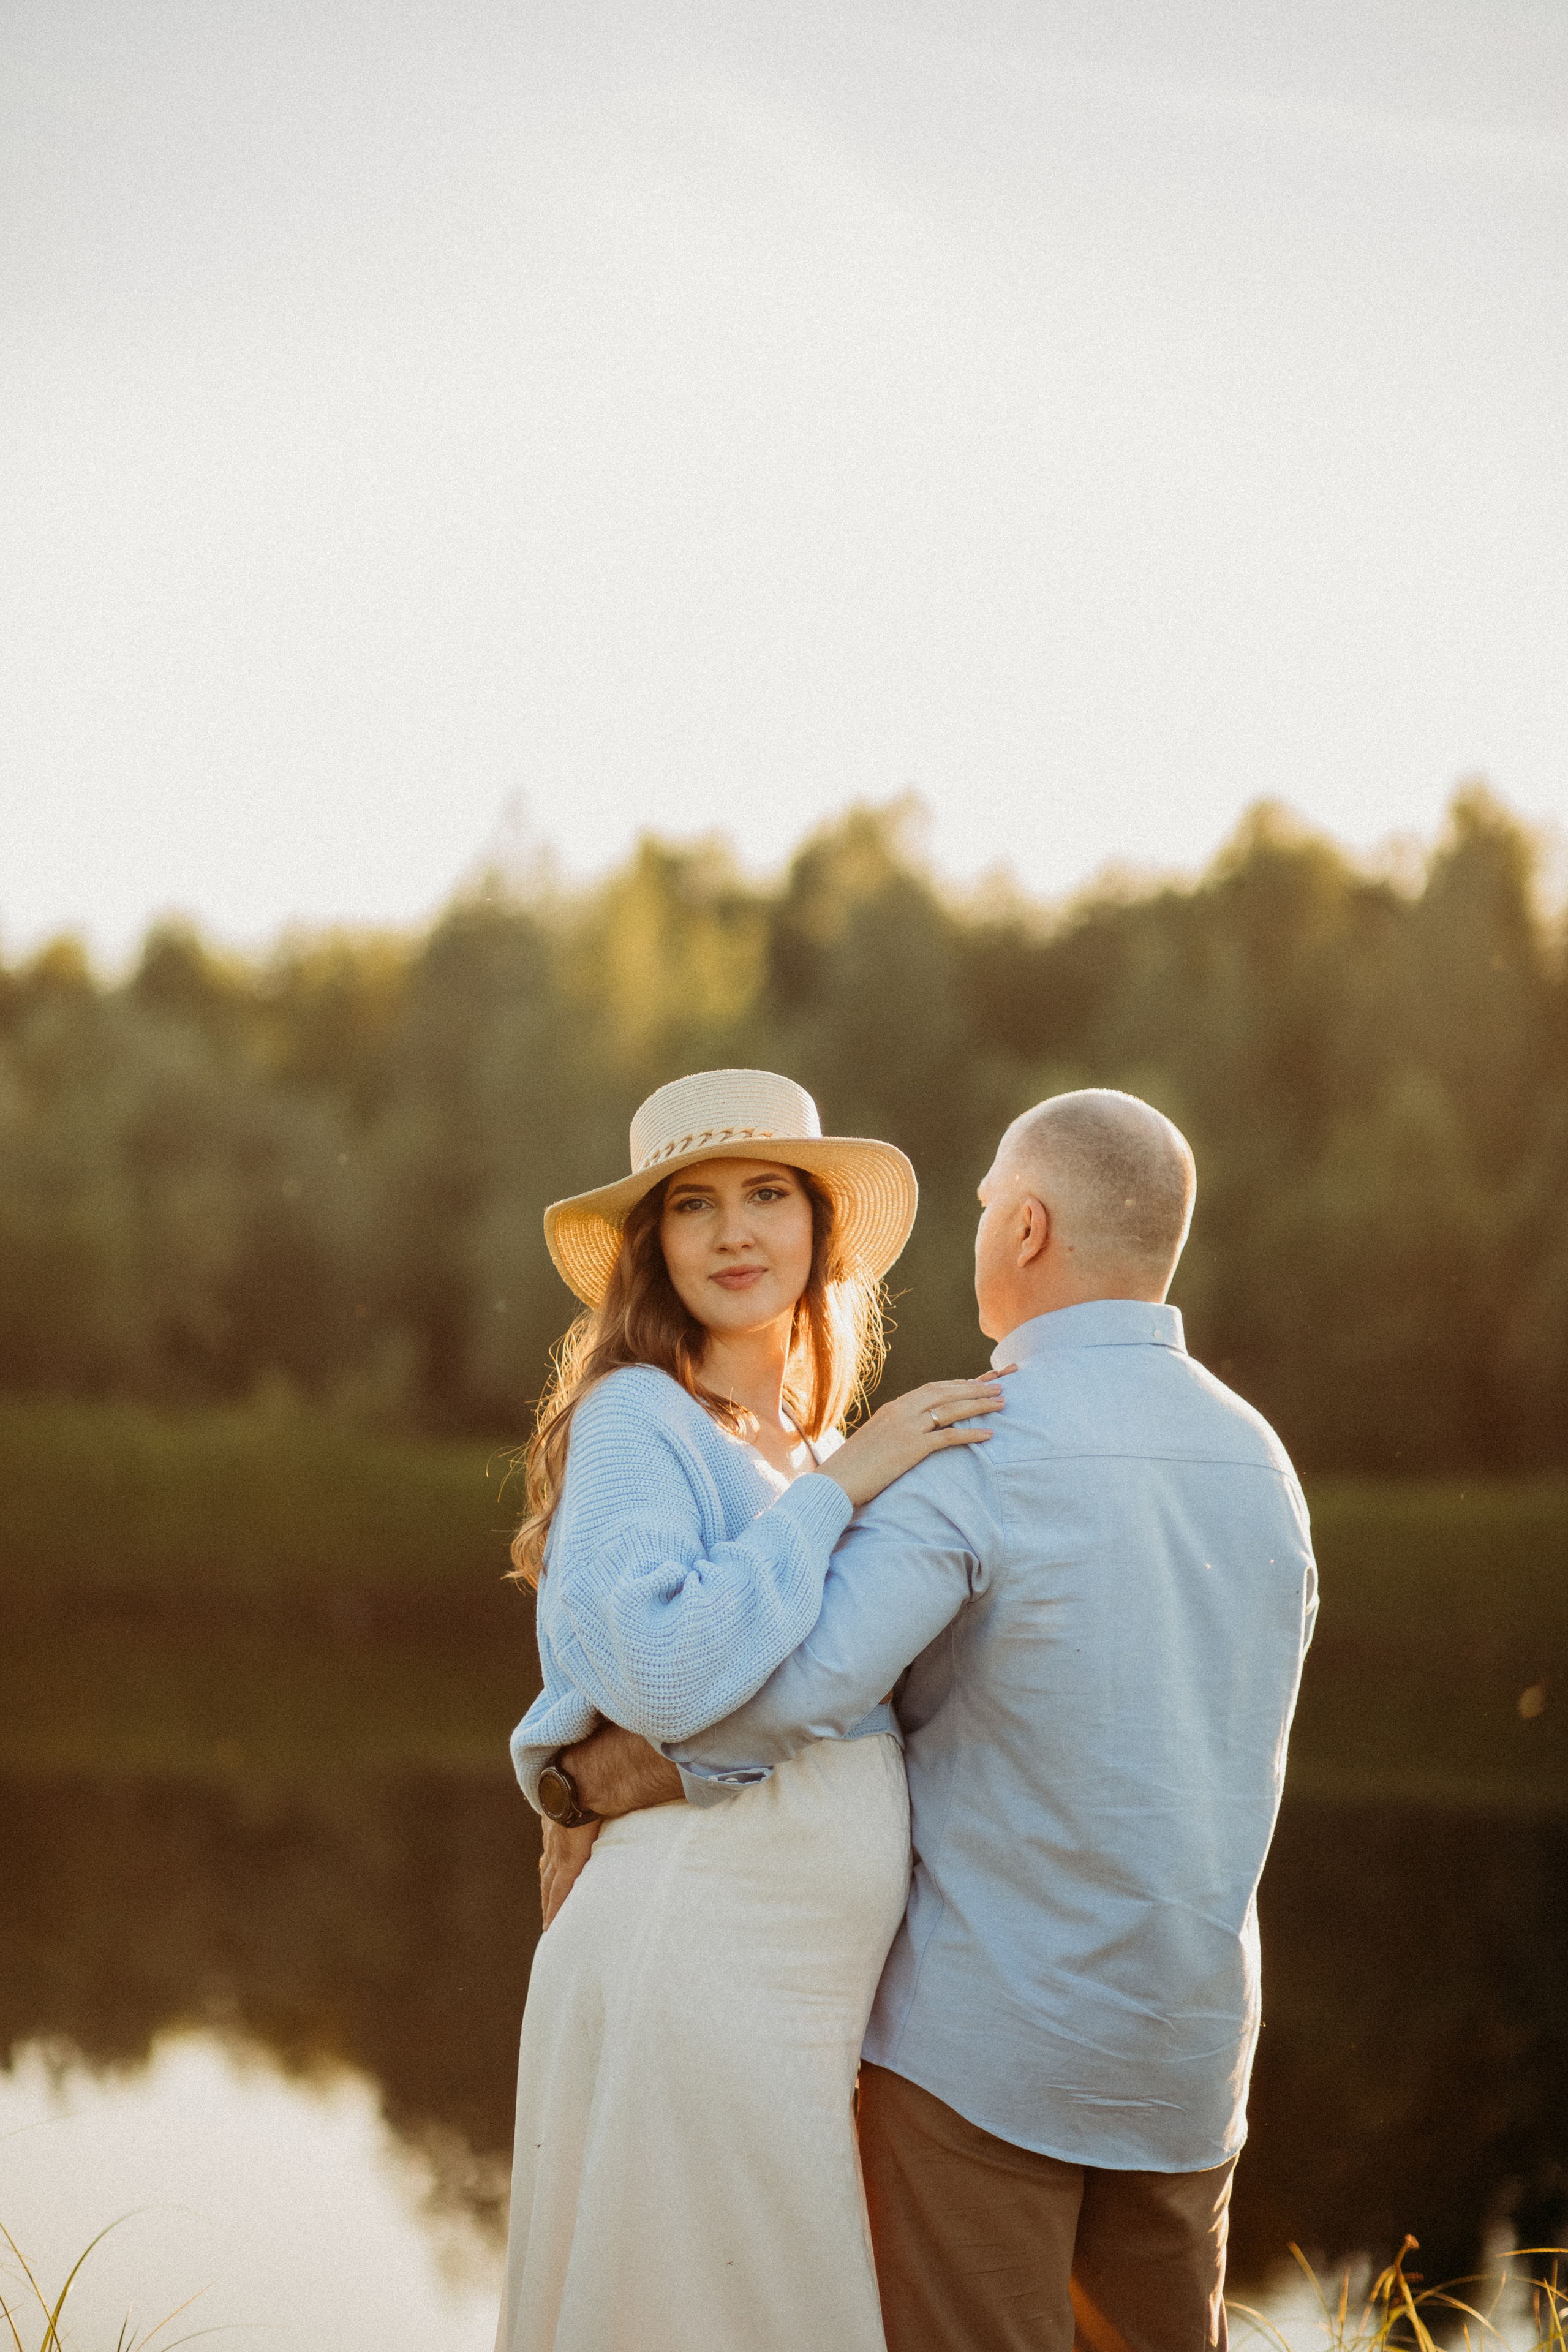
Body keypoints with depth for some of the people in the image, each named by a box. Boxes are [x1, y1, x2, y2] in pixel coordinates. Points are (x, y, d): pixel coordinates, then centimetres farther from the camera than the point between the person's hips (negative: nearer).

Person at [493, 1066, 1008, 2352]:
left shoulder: (820, 1445, 16)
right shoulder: (635, 1417, -8)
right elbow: (663, 1672, -22)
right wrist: (833, 1494, -16)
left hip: (816, 1983, 8)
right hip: (695, 1946, -8)